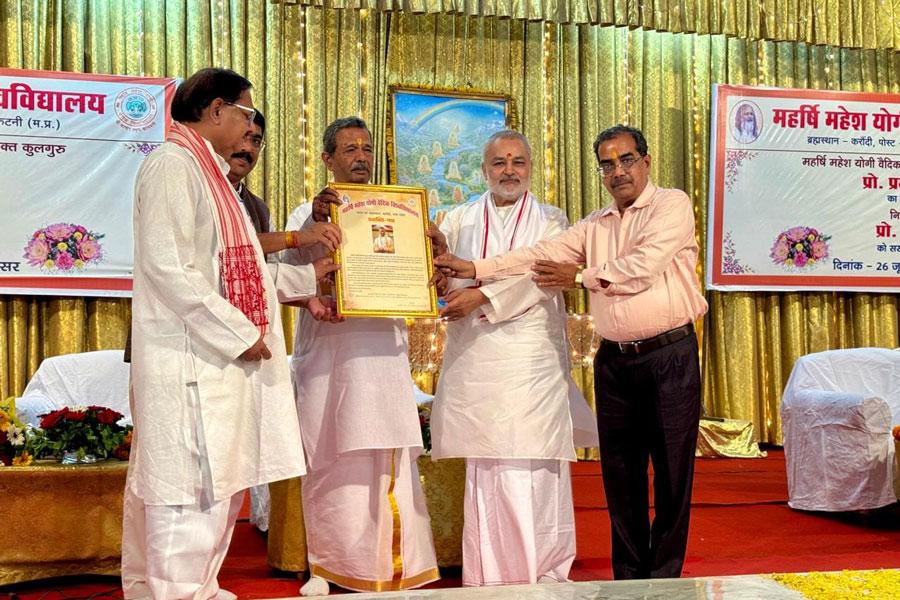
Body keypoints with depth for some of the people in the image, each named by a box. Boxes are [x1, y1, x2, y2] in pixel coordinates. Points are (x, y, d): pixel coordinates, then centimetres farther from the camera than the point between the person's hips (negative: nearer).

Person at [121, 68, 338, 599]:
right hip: (192, 360, -10)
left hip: (224, 358, 10)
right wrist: (238, 333, -19)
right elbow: (167, 267, -20)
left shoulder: (208, 171, 21)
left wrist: (306, 276, 23)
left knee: (220, 485, 15)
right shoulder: (173, 165, -10)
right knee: (195, 491, -7)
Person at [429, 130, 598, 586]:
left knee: (530, 464, -6)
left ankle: (540, 571, 4)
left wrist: (482, 296, -15)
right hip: (474, 357, 1)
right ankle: (489, 575, 10)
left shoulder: (550, 221, 11)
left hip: (531, 358, -1)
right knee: (484, 466, 2)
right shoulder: (460, 220, 16)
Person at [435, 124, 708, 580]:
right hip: (614, 360, 5)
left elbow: (643, 267, -15)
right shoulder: (594, 226, 15)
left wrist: (581, 277, -3)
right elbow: (541, 255, 6)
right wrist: (477, 269, -5)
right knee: (620, 474, 10)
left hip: (669, 357, -5)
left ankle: (663, 579, 14)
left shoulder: (672, 205, -2)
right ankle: (627, 577, 21)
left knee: (672, 472, 2)